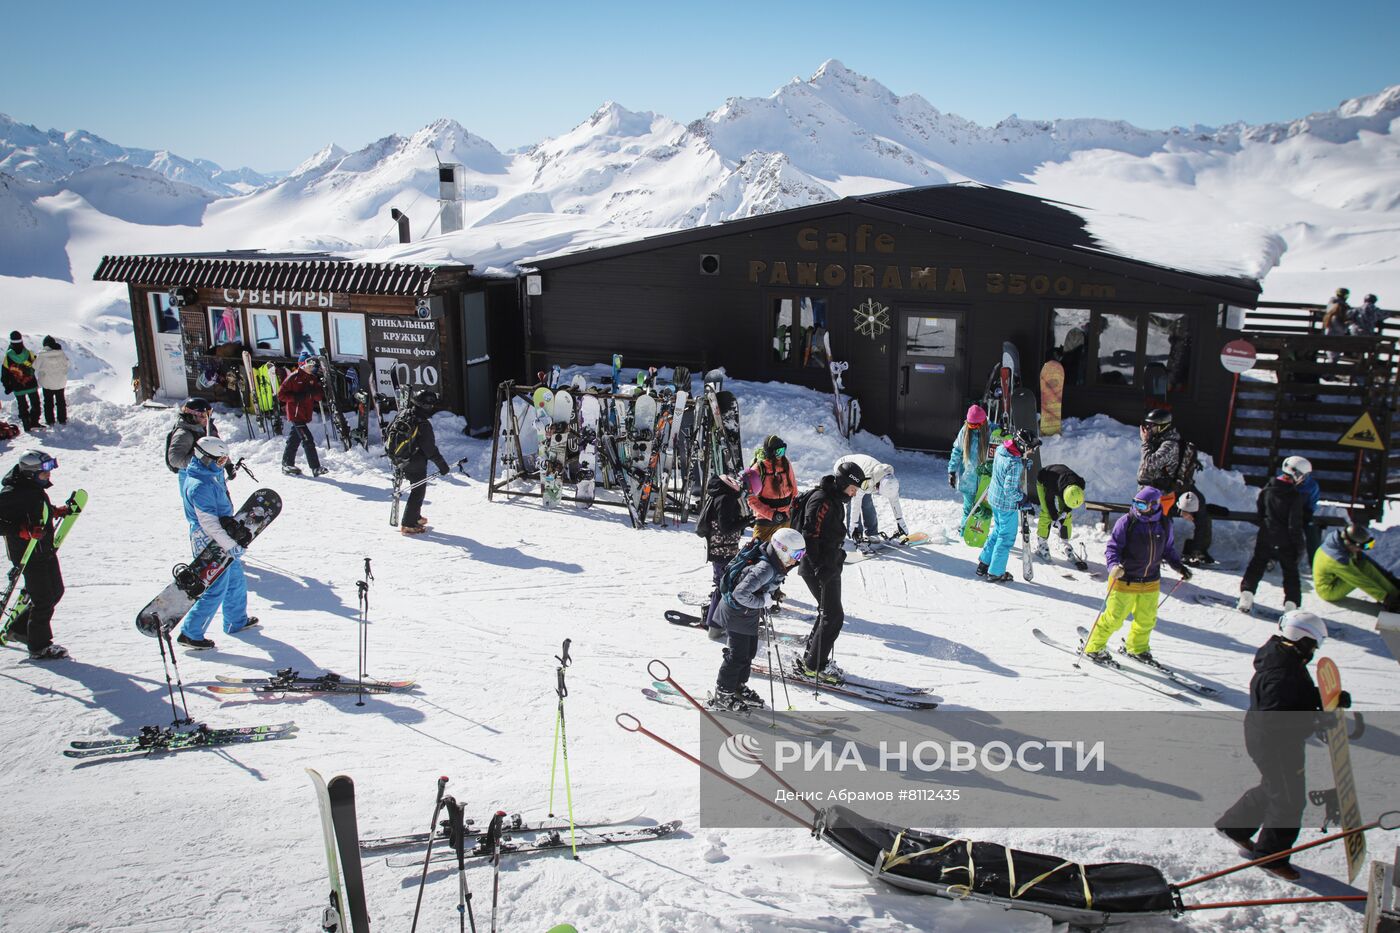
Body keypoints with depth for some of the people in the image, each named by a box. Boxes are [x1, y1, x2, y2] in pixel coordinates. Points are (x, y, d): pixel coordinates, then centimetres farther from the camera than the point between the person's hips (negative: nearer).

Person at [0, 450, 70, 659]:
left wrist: (56, 510, 12)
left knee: (56, 591, 16)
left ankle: (20, 628, 32)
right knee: (43, 598, -5)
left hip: (46, 550, 9)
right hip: (27, 554, -9)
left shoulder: (36, 487, 6)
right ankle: (39, 647, 7)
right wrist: (24, 531, -32)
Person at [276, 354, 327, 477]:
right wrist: (296, 397, -21)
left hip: (305, 414, 7)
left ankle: (287, 464, 27)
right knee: (308, 440, -12)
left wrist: (314, 392, -15)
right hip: (295, 414, -7)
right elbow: (281, 395, -10)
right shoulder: (293, 378, -10)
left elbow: (320, 396, 6)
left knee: (294, 440, 17)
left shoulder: (313, 379, 10)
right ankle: (315, 468, -12)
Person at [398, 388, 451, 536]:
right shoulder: (423, 424, -25)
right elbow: (431, 449, -21)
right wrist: (442, 464, -12)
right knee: (418, 491, 4)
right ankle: (408, 524, 4)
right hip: (417, 464, -8)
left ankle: (415, 516, 37)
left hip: (402, 461, 8)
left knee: (417, 488, 24)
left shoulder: (404, 415, 0)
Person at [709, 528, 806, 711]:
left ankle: (738, 686, 35)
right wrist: (762, 602, -27)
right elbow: (741, 594, -37)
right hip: (737, 612, -9)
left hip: (750, 613, 9)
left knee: (750, 652, 17)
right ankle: (722, 695, 12)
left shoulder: (777, 567, -3)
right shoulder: (765, 569, -33)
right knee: (738, 655, -2)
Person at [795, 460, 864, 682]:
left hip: (830, 565, 10)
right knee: (833, 616, -7)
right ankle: (813, 666, 1)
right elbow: (810, 535, -24)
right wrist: (819, 567, -27)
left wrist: (837, 557, 26)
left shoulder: (835, 500, 13)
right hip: (818, 568, -10)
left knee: (830, 613, 15)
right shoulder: (822, 501, -19)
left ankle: (810, 658, 25)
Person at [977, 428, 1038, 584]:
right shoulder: (1015, 464, -31)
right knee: (1006, 538, 8)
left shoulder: (1000, 449, -5)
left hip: (994, 498, 8)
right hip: (1007, 504, -8)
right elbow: (1010, 491, -28)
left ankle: (984, 563, 33)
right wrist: (1024, 498, -11)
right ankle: (995, 573, 19)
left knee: (998, 531, 25)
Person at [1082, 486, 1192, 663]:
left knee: (1147, 619, 17)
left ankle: (1137, 647, 41)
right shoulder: (1126, 522, -14)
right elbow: (1112, 547, -14)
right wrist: (1114, 566, -31)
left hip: (1151, 582, 5)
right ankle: (1094, 647, 15)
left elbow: (1168, 549, 16)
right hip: (1125, 580, -5)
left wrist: (1179, 566, 6)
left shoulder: (1164, 524, 1)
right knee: (1113, 618, -2)